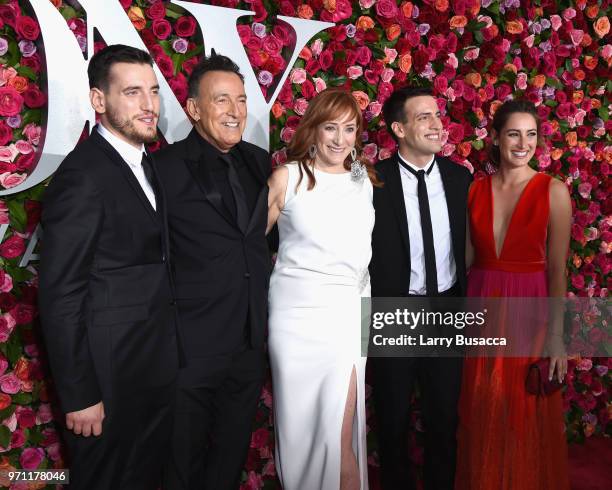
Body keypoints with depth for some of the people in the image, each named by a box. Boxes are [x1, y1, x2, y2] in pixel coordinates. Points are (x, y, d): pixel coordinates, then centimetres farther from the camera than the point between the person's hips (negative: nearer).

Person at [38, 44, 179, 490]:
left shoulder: (147, 164, 7)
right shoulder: (84, 174, -19)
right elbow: (59, 296, -19)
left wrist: (170, 355, 10)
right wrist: (79, 396, -16)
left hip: (159, 366, 8)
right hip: (110, 373, -7)